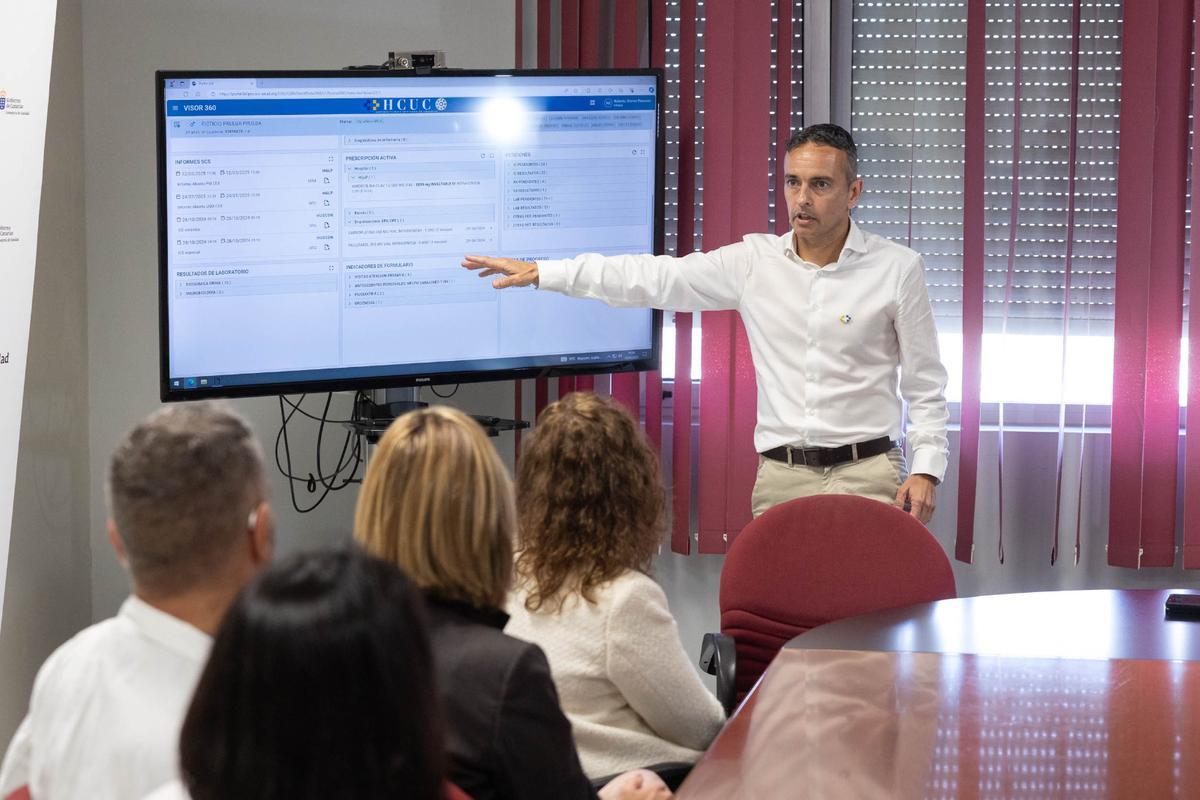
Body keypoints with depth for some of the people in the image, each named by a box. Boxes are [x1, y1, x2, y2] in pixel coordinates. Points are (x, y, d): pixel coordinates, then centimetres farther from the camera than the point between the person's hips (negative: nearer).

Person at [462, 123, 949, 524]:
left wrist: (927, 469, -7)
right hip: (780, 476, 2)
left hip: (866, 475, -2)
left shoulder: (897, 268, 0)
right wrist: (542, 272, 2)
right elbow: (654, 278, 5)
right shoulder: (754, 261, 6)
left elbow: (925, 385, 4)